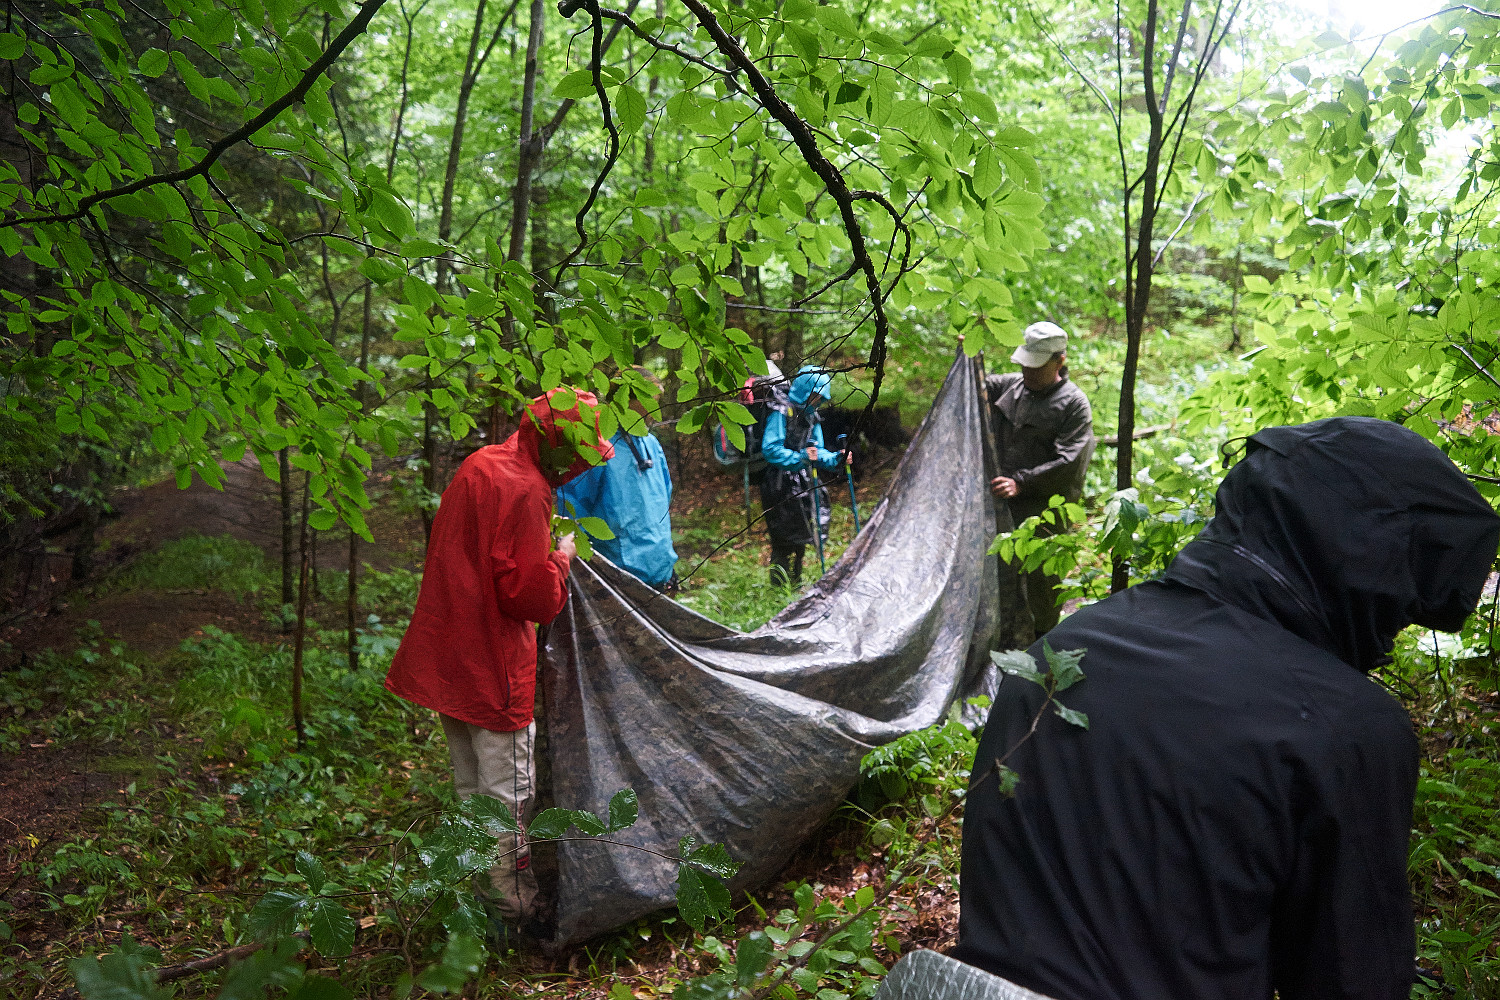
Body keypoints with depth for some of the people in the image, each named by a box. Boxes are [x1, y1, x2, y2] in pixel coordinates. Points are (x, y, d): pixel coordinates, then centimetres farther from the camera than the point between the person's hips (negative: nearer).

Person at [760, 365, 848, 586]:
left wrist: (835, 458, -3)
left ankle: (795, 583, 29)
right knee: (784, 537, -7)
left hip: (802, 483, 8)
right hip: (780, 486, -8)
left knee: (799, 537, 15)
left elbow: (817, 453, 15)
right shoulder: (781, 411, -13)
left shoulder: (811, 416, 14)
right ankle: (779, 586, 3)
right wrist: (799, 457, -29)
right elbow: (770, 449, -21)